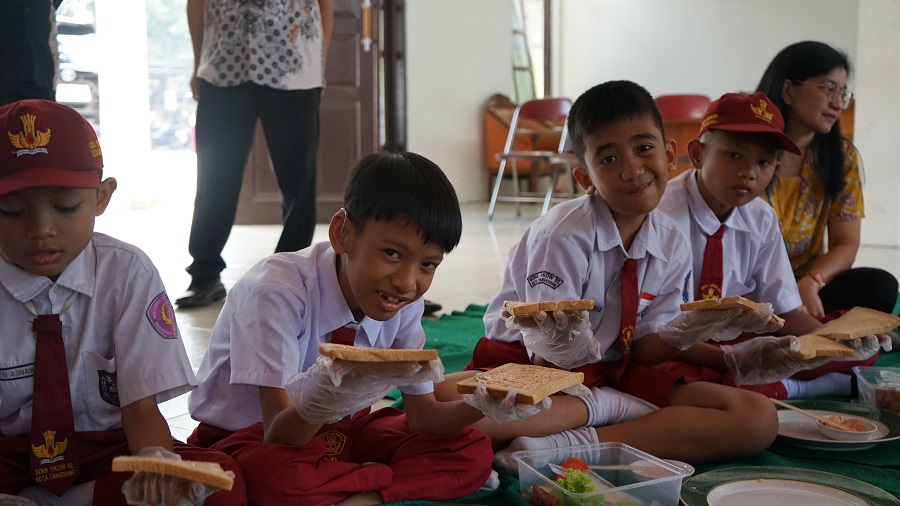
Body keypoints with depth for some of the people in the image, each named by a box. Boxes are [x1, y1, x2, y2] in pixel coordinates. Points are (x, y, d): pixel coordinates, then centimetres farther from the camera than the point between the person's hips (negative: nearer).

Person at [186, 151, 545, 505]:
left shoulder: (405, 304, -9)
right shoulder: (276, 292, -27)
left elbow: (421, 416, -2)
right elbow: (278, 435, -31)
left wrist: (482, 404, -24)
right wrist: (324, 400, -54)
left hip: (338, 432, 5)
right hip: (252, 440, -5)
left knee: (472, 454, -12)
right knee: (275, 475, -41)